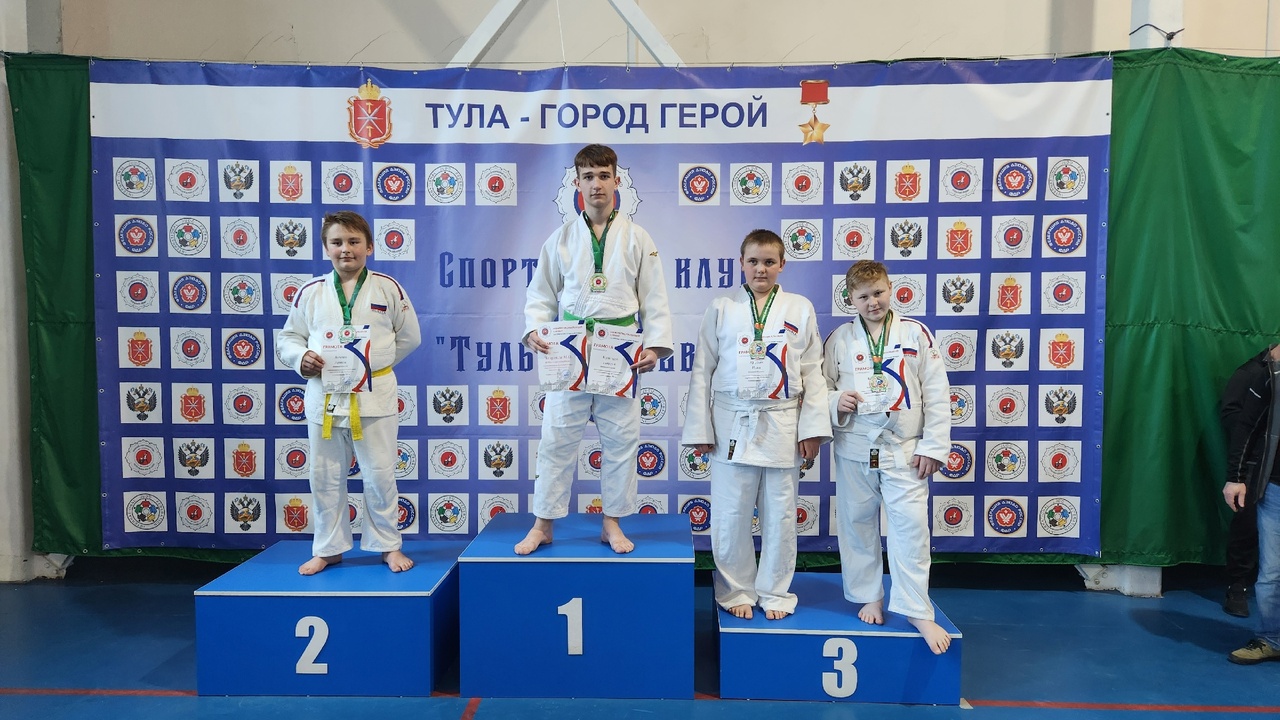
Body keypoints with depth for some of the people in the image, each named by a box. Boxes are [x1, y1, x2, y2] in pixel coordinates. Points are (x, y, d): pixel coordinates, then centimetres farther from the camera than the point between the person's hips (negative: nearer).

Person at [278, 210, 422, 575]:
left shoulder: (387, 288, -2)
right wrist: (302, 358, -11)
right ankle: (328, 549, 27)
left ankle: (388, 545, 23)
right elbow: (289, 338, 10)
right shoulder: (311, 292, 2)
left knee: (380, 475, 6)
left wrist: (376, 361, 0)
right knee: (325, 477, 11)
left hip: (375, 394, -2)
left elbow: (409, 336, 7)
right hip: (324, 395, 2)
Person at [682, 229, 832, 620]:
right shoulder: (721, 309, 3)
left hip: (782, 425, 1)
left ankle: (775, 592, 25)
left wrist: (813, 427, -3)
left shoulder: (801, 309, 4)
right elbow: (702, 371, 2)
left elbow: (812, 372, 4)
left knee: (779, 515, 8)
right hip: (733, 424, 0)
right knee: (730, 515, 4)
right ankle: (737, 590, 23)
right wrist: (700, 429, -1)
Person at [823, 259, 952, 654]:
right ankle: (869, 595, 29)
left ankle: (917, 610, 7)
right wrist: (835, 401, -13)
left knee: (910, 525, -5)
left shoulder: (916, 333, -1)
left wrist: (933, 446, -5)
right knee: (857, 523, 11)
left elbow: (936, 393, -1)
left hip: (904, 448, -2)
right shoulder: (839, 339, 2)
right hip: (855, 448, 2)